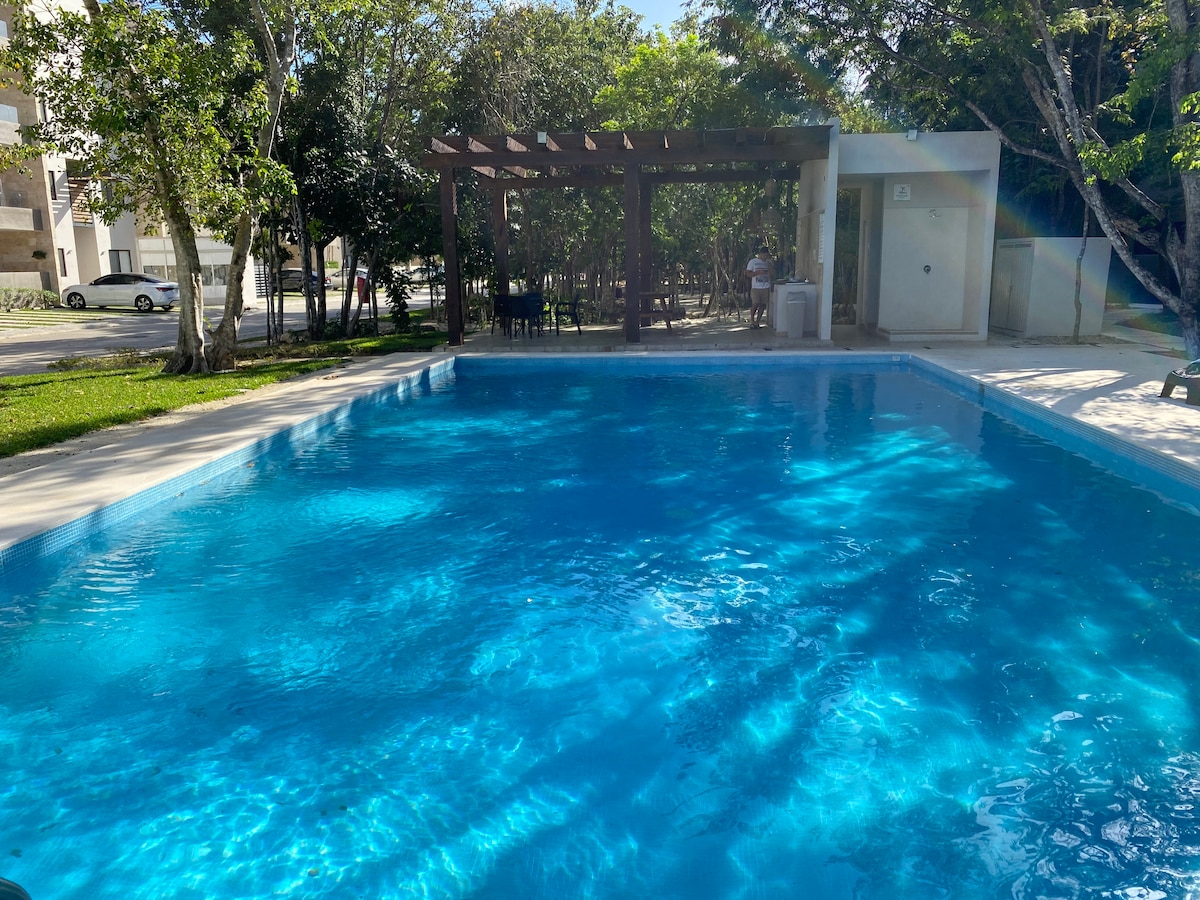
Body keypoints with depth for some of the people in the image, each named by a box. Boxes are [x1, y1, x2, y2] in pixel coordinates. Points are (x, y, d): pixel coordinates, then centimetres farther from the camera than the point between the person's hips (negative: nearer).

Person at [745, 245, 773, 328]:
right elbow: (748, 274, -5)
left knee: (763, 305, 2)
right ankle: (752, 321, 5)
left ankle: (757, 322, 9)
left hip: (766, 287, 4)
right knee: (755, 304, -10)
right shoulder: (753, 261, 1)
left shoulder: (768, 262, 13)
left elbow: (773, 273, 10)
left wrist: (771, 265, -6)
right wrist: (759, 272, -16)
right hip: (756, 287, -4)